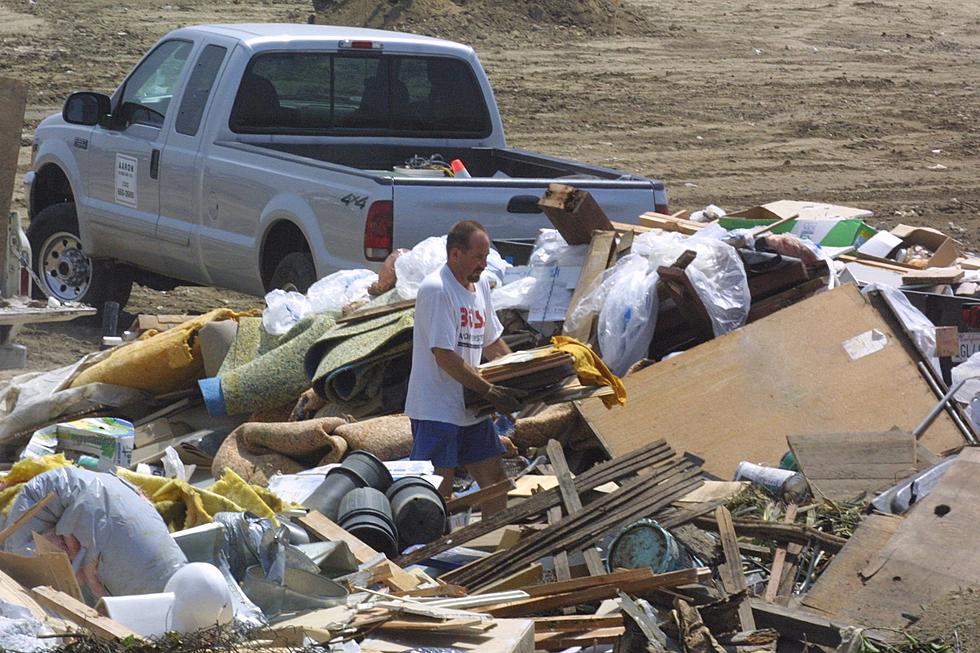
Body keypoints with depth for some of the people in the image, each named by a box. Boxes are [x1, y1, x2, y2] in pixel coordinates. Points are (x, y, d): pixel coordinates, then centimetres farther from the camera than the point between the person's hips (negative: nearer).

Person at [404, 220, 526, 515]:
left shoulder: (480, 285, 12)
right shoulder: (436, 290, -17)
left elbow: (491, 342, 24)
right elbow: (445, 357, -21)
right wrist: (490, 392, -20)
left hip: (471, 409, 9)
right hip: (436, 410, -9)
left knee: (495, 480, 12)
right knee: (439, 490, -9)